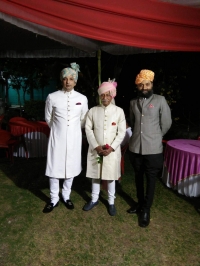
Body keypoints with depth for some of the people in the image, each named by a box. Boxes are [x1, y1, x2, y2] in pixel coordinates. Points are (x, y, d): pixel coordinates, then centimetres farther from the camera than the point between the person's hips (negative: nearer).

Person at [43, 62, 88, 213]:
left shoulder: (82, 98, -1)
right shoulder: (52, 97, -4)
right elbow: (48, 118, 8)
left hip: (74, 137, 1)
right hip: (57, 136, -1)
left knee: (71, 167, 10)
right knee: (54, 168, 4)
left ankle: (66, 196, 30)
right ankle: (54, 199, 23)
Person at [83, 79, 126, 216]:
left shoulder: (119, 111, -1)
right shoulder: (93, 111, 1)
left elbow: (122, 132, -3)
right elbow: (88, 129, -1)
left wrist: (111, 147, -12)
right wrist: (96, 146, -10)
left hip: (112, 150, -1)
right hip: (95, 149, 1)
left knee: (111, 176, 9)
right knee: (95, 175, 13)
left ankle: (111, 202, 28)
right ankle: (94, 199, 32)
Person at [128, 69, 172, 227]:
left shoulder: (160, 100, -4)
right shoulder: (133, 103, 7)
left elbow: (166, 124, 0)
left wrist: (155, 137, 9)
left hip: (153, 149, -4)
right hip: (135, 147, 4)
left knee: (151, 179, 7)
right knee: (138, 177, 16)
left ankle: (146, 210, 22)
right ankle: (140, 203, 35)